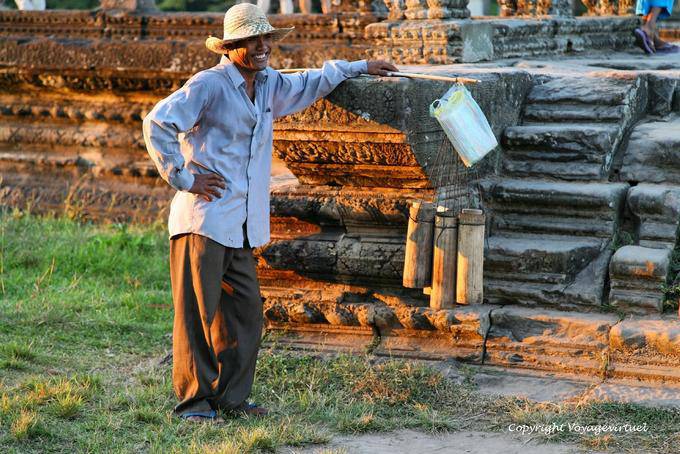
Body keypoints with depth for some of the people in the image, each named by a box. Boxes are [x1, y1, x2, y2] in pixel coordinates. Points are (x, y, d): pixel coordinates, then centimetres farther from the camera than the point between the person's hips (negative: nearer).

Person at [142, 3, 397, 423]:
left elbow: (310, 84, 35)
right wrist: (184, 178, -14)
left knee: (246, 311, 7)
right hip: (204, 218, -8)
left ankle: (230, 398, 17)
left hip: (241, 226, 8)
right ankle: (193, 401, 4)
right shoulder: (209, 85, -9)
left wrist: (360, 67, 39)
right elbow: (157, 124, -15)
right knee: (197, 312, -4)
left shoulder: (269, 84, 16)